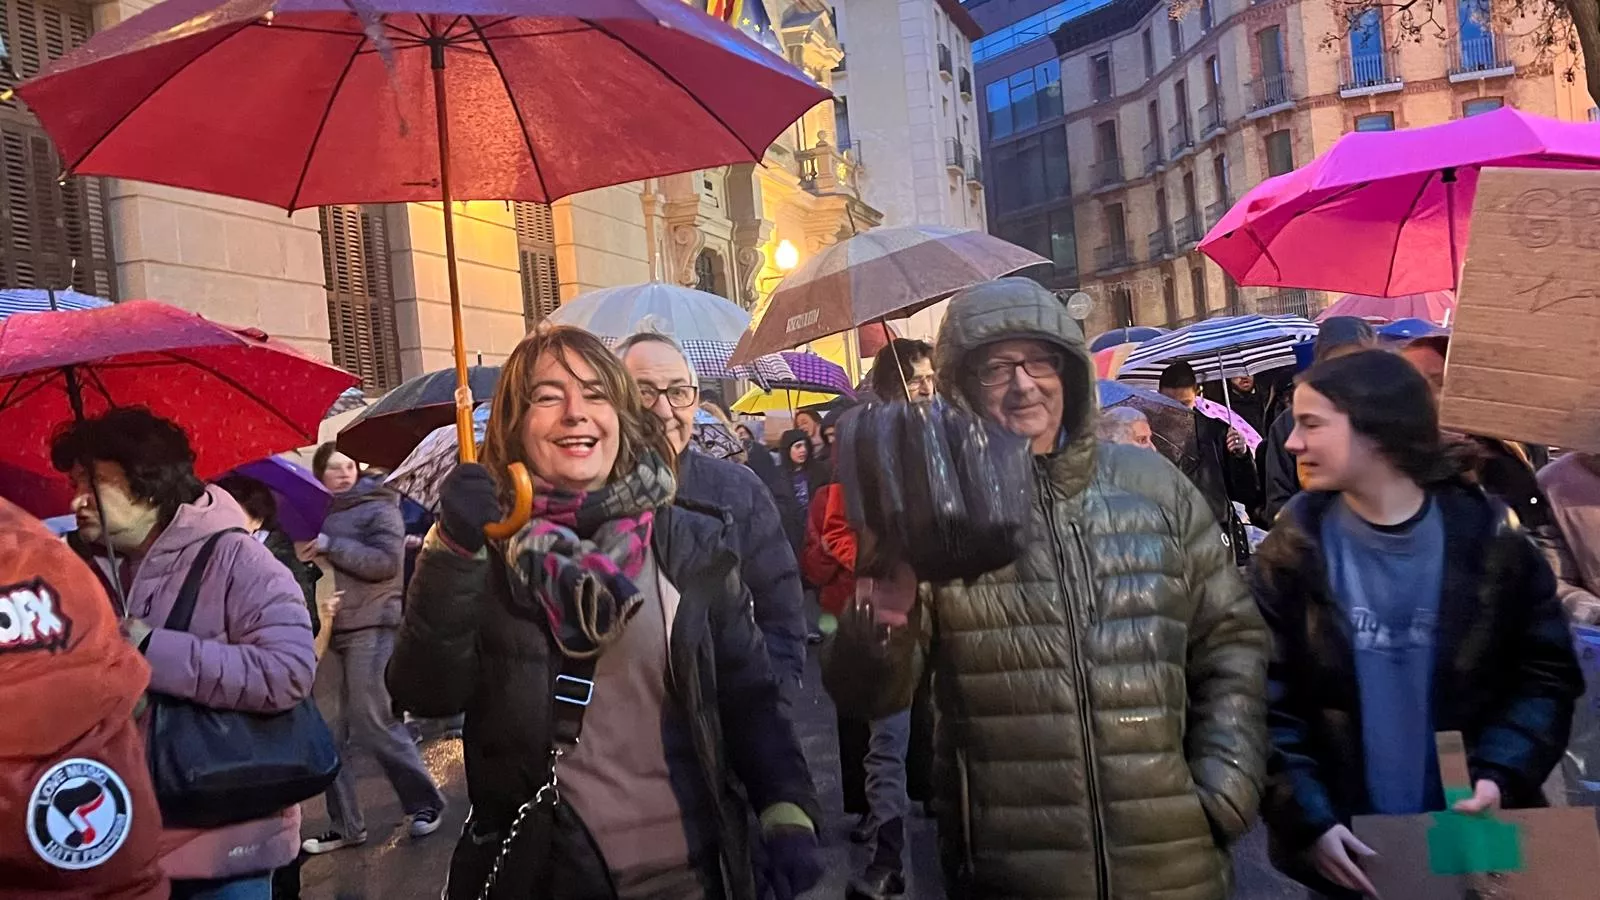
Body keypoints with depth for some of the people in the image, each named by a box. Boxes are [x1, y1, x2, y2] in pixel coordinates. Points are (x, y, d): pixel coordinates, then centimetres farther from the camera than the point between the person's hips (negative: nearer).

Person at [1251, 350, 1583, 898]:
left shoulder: (1488, 536, -5)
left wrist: (1500, 772, -13)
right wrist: (1307, 818, -16)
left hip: (1472, 836, 1)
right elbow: (1267, 696, -9)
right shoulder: (1296, 549, -8)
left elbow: (1547, 674, 1)